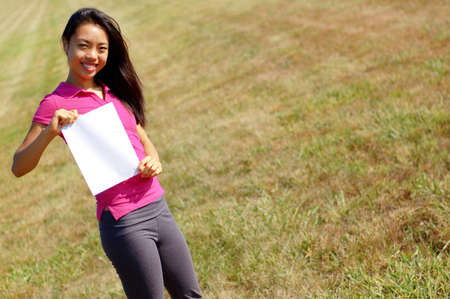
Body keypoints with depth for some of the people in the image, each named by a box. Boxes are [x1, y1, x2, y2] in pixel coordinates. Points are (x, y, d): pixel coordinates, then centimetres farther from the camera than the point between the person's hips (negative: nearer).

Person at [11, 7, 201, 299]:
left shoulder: (116, 92, 13)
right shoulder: (56, 103, -5)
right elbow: (19, 167, -9)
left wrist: (153, 160, -3)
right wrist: (49, 132, -25)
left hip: (158, 206, 6)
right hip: (123, 220, -6)